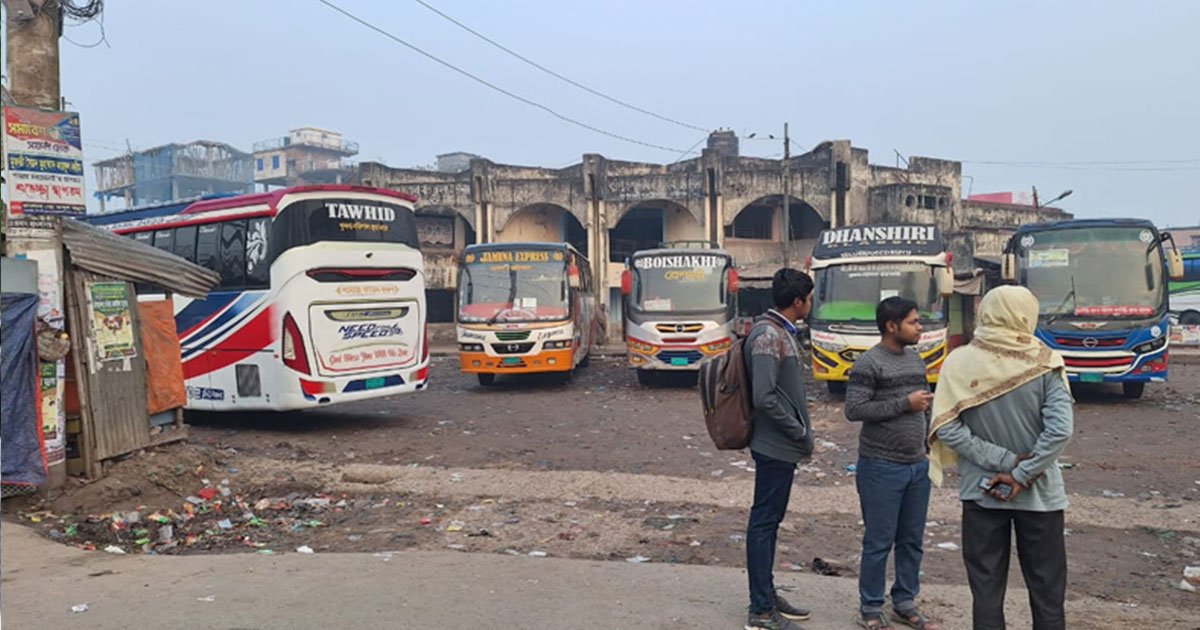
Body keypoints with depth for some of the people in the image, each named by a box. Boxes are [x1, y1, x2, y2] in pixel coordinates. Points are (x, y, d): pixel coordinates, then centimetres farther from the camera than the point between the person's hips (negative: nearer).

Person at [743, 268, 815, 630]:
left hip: (782, 446, 10)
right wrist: (799, 431, -16)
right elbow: (764, 397, -26)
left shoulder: (781, 332, 12)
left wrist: (801, 432, 13)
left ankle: (767, 595, 28)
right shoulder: (769, 336, -19)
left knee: (769, 521, 17)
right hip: (775, 447, -10)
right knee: (764, 523, -2)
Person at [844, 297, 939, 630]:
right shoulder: (868, 364, -12)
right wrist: (904, 404, -17)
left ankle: (904, 603, 28)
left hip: (917, 466, 7)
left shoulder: (916, 360, 11)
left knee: (912, 540, 14)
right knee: (879, 542, 2)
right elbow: (854, 410, -18)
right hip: (881, 468, -7)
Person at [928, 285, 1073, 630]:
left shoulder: (959, 362, -8)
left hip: (982, 491, 1)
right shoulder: (1043, 362, -10)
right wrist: (1021, 473, -11)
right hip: (1039, 493, 0)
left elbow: (947, 428, -13)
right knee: (1047, 589, 13)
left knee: (986, 588, 10)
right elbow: (1061, 430, -17)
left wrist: (1005, 461, -11)